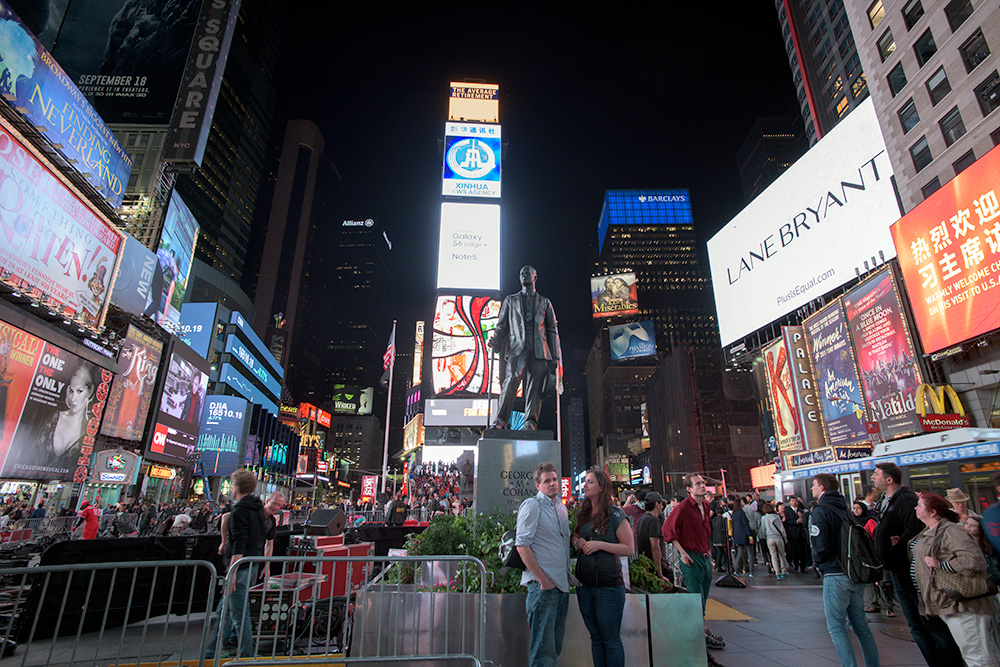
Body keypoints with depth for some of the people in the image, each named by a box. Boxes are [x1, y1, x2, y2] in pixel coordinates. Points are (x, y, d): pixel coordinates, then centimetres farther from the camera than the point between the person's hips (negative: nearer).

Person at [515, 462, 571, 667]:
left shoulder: (562, 508, 13)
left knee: (556, 645, 16)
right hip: (542, 584, -8)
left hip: (562, 583, 8)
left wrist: (567, 575, 15)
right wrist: (542, 579, -17)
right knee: (543, 647, -3)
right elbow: (522, 545, -16)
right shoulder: (532, 506, -11)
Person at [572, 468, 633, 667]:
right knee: (595, 638, 16)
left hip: (609, 585, -5)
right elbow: (575, 537, 19)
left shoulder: (615, 514, -9)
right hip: (584, 583, 5)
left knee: (611, 641, 5)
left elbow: (629, 548, -11)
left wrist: (600, 544, -19)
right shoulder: (582, 513, 7)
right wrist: (578, 542, -4)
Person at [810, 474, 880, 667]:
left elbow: (819, 547, -20)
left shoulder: (820, 511, -14)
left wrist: (819, 563, -2)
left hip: (836, 575, -8)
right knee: (860, 624, 16)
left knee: (836, 627, 2)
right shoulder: (843, 508, 10)